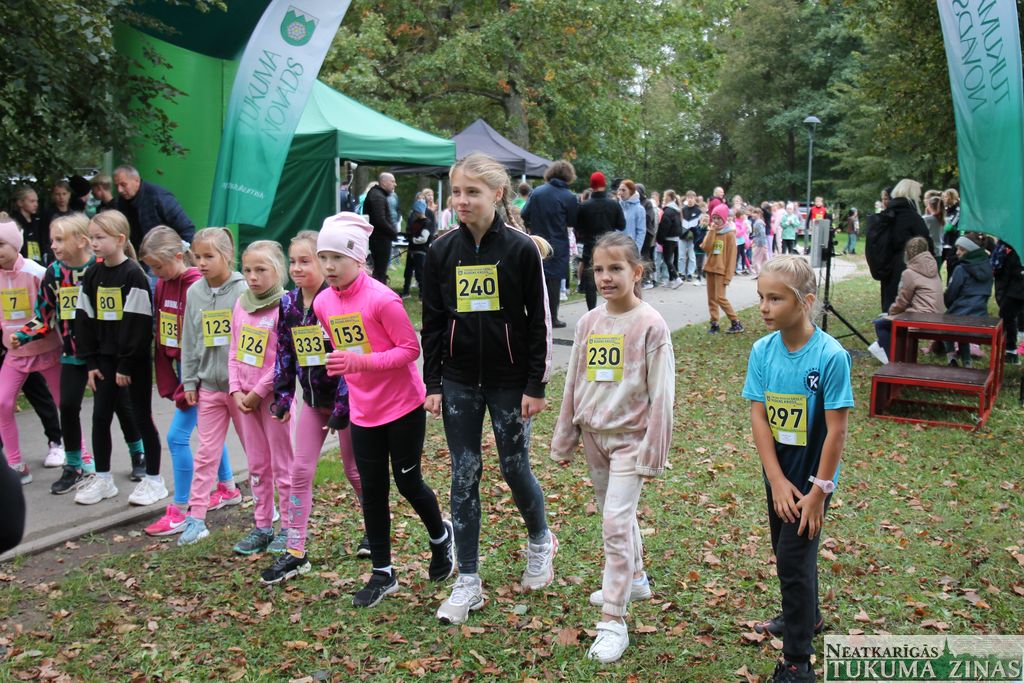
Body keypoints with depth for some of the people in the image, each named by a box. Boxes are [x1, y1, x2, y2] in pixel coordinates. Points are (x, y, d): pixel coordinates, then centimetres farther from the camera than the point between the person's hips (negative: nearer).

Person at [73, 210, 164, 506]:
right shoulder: (92, 275, 6)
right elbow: (85, 319, 8)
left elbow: (139, 323, -17)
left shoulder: (134, 275, -14)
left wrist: (127, 364, -16)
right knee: (100, 417, 8)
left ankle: (154, 480, 15)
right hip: (104, 358, 6)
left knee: (142, 418, 3)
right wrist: (90, 361, 3)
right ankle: (102, 479, 21)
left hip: (135, 360, -6)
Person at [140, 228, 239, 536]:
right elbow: (161, 337, 9)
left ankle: (179, 510, 3)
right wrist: (167, 383, 6)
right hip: (179, 368, 9)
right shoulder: (162, 285, 6)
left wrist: (188, 388, -17)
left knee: (177, 436, -8)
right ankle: (228, 488, 36)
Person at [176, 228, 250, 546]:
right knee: (206, 454, 10)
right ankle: (196, 518, 18)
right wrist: (189, 381, 8)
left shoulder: (243, 290, -10)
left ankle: (265, 524, 12)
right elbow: (189, 340, 10)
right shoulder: (194, 292, 4)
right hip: (208, 386, 4)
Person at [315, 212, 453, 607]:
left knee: (408, 482, 6)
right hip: (363, 410, 6)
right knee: (371, 490, 8)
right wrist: (342, 368, 2)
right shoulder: (323, 303, 1)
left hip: (403, 407, -5)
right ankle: (382, 573, 21)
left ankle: (441, 536, 36)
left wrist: (362, 362, -28)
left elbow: (411, 348, -18)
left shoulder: (381, 299, -20)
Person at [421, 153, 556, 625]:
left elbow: (539, 321, -5)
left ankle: (540, 542, 38)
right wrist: (433, 384, 2)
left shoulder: (521, 249, -7)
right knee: (464, 476, 5)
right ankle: (468, 582, 15)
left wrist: (536, 385, -7)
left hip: (509, 380, -3)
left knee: (515, 468, 7)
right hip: (459, 382, 3)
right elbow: (431, 322, 6)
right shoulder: (442, 251, 1)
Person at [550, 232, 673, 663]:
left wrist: (653, 452, -12)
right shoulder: (589, 323, 2)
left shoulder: (651, 325, -13)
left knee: (616, 522, -9)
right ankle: (633, 579, 42)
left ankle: (613, 621, -1)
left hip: (629, 438, -6)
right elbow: (574, 384, 9)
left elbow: (661, 394, -12)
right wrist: (564, 439, 12)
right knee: (616, 516, 19)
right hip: (593, 435, 6)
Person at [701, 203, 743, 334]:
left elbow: (732, 256, -10)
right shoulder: (711, 231, 9)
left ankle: (736, 322, -2)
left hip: (721, 269, -6)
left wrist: (728, 275, -14)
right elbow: (706, 248, -6)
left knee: (720, 298, -11)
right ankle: (714, 323, 12)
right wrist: (711, 231, -11)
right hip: (710, 268, 6)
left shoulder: (729, 234, -9)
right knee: (711, 297, 6)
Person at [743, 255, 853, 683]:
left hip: (812, 477, -5)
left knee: (794, 558, -4)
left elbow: (837, 428, -18)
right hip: (778, 475, 5)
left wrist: (819, 491, -16)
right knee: (787, 549, 21)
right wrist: (777, 479, -12)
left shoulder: (830, 356, -21)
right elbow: (758, 416, -7)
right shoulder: (762, 350, -8)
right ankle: (806, 617, 47)